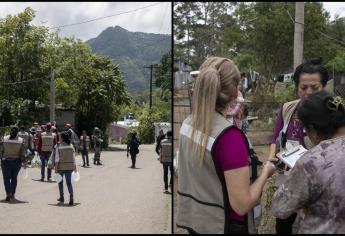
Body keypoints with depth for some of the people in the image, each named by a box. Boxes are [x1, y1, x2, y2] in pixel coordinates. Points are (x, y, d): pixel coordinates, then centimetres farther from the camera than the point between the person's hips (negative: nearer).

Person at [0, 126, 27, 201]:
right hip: (17, 162, 1)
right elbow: (22, 153, -6)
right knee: (14, 178, 15)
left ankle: (8, 194, -10)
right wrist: (24, 163, 1)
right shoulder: (21, 141, -5)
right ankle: (12, 194, 20)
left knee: (6, 178, 5)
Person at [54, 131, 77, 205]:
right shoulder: (71, 146, 1)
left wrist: (56, 169, -9)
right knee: (69, 182, 4)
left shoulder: (59, 147, -9)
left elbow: (57, 159, -12)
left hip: (61, 166, -2)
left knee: (60, 181, 18)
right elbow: (74, 157, 2)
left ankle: (62, 197, 27)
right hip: (70, 166, 2)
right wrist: (75, 167, 10)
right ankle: (71, 198, -15)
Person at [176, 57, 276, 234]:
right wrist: (265, 172, -8)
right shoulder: (230, 136, -25)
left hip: (192, 220, 6)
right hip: (222, 226, -6)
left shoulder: (188, 124, -3)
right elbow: (242, 205, -23)